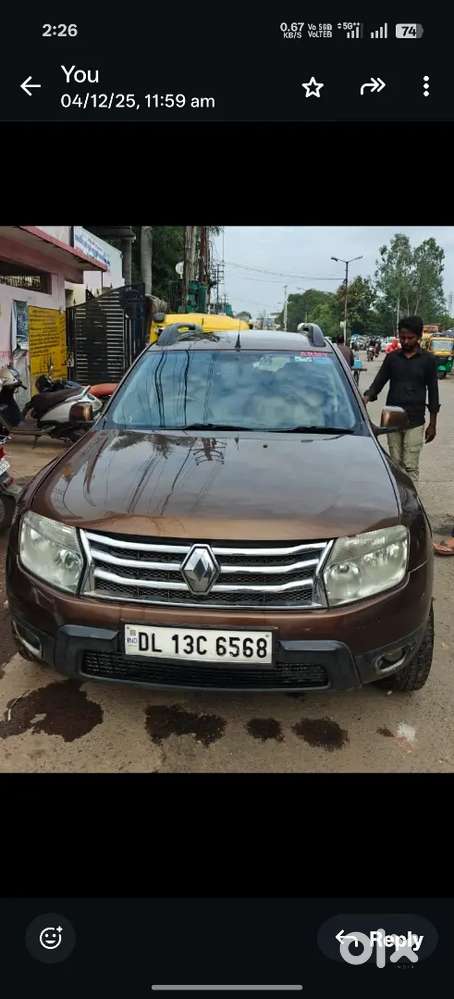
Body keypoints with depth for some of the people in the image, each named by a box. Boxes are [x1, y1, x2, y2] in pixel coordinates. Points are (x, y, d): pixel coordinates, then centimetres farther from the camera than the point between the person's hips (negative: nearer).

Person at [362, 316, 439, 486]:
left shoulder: (428, 360, 2)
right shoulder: (392, 357, 7)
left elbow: (433, 391, 5)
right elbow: (379, 382, 7)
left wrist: (432, 424, 4)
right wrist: (367, 397, -15)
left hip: (414, 422, -2)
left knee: (411, 466, -4)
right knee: (395, 463, 8)